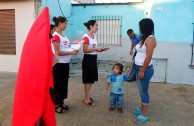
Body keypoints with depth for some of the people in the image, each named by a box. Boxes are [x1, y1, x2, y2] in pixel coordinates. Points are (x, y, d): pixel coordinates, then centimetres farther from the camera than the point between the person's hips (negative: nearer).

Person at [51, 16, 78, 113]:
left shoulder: (63, 35, 12)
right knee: (58, 84, 3)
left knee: (64, 83, 17)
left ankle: (61, 102, 31)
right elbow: (57, 52, -21)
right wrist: (71, 52, -22)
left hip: (65, 63, 9)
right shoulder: (56, 36, -16)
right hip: (58, 64, -9)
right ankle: (56, 105, 17)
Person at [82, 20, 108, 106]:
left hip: (94, 59, 9)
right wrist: (96, 49, -19)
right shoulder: (86, 37, -16)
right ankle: (87, 99, 12)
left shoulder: (94, 36, 11)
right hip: (88, 59, -9)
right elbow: (85, 50, -20)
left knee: (91, 79, 14)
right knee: (88, 79, 0)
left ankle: (86, 97, 27)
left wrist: (101, 49, 1)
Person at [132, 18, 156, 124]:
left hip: (145, 69, -9)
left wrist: (142, 71, -20)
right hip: (139, 67, 9)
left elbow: (148, 57, -21)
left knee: (144, 91, -1)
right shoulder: (144, 38, 13)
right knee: (141, 90, 17)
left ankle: (144, 115, 10)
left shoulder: (150, 39, -16)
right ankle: (142, 109, 32)